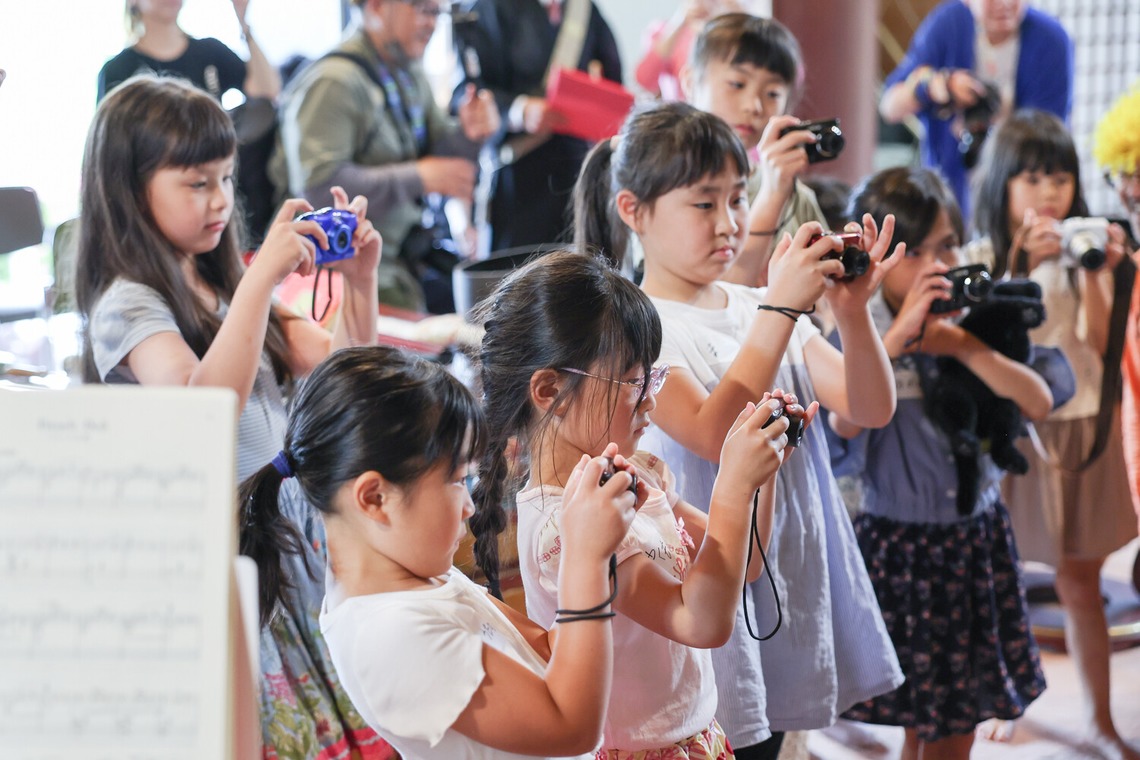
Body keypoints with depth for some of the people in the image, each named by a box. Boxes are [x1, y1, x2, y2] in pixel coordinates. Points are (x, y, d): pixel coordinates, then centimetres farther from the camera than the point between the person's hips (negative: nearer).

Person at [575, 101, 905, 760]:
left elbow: (873, 408, 1)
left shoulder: (763, 309, 8)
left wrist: (854, 311, -16)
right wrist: (779, 309, -25)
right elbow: (715, 434, -25)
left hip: (790, 580, 6)